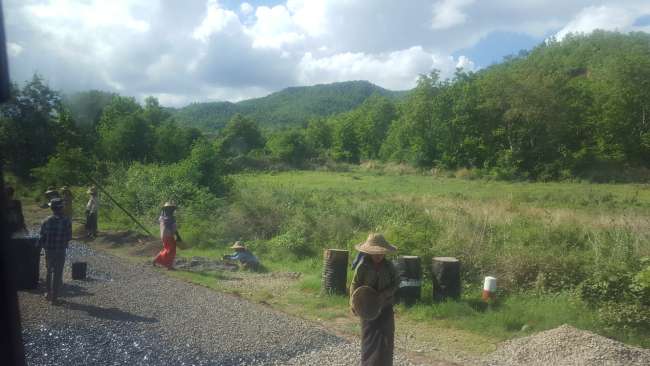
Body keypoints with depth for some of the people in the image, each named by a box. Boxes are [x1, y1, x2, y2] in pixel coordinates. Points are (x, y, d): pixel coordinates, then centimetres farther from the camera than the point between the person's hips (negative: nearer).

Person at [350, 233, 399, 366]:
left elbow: (396, 283, 0)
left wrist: (385, 294, -17)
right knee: (369, 340, 5)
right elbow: (354, 285, -6)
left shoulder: (389, 266, -8)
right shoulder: (363, 266, -13)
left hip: (385, 307, 2)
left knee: (386, 339, 5)